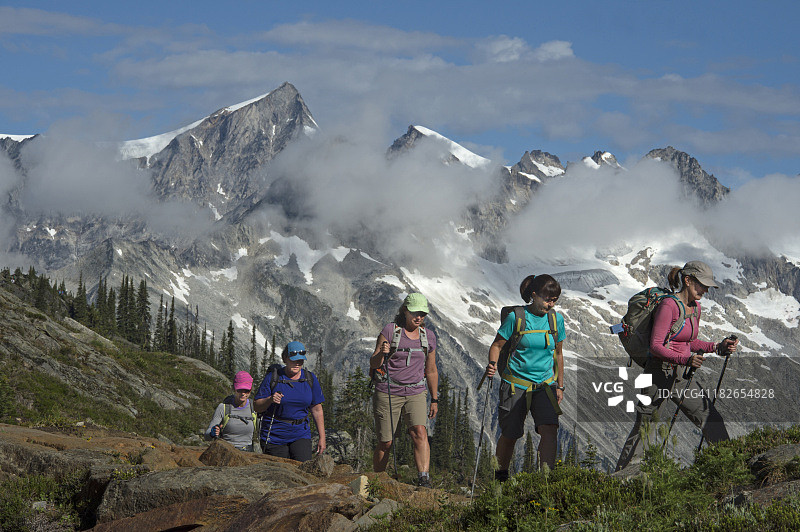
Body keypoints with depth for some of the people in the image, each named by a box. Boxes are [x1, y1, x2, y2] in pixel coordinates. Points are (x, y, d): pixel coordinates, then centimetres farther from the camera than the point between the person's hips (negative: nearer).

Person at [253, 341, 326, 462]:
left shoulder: (310, 379, 4)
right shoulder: (272, 377, -4)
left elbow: (317, 410, 9)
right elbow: (257, 406, -3)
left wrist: (322, 438, 6)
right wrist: (270, 400, -23)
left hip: (300, 434, 2)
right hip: (274, 435, -1)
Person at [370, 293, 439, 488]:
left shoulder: (428, 336, 7)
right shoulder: (390, 330, -6)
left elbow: (431, 371, 17)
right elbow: (373, 363, -6)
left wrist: (434, 400, 17)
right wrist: (381, 354, -28)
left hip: (416, 393, 3)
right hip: (387, 392, -3)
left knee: (419, 433, -21)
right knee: (385, 443, 1)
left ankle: (424, 479, -30)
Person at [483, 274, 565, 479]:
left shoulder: (556, 319, 2)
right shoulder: (516, 317, -10)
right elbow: (497, 345, -4)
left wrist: (560, 386, 16)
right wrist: (493, 364, -25)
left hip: (544, 385, 3)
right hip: (516, 383, -3)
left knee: (549, 428, -18)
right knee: (510, 435, 7)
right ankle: (500, 476, 32)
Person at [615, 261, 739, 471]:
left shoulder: (695, 308, 9)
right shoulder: (668, 306, -17)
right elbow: (656, 345, -21)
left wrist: (718, 347, 5)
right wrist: (685, 359, -32)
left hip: (680, 375, 8)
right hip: (659, 373, -8)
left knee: (711, 418, 2)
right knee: (642, 428, 1)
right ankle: (623, 472, 11)